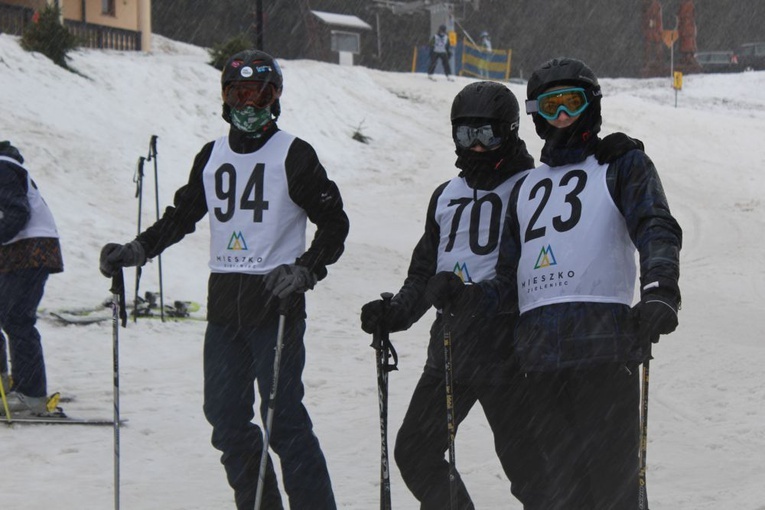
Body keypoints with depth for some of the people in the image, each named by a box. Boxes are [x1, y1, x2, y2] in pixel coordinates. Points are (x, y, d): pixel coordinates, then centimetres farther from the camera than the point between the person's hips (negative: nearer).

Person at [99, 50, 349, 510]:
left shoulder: (293, 155, -3)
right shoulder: (212, 157, 14)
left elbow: (334, 223, -3)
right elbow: (182, 216, 23)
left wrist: (305, 271, -17)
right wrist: (136, 251, 10)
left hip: (275, 301, -6)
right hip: (224, 303, 6)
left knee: (283, 416, -11)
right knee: (226, 417, 4)